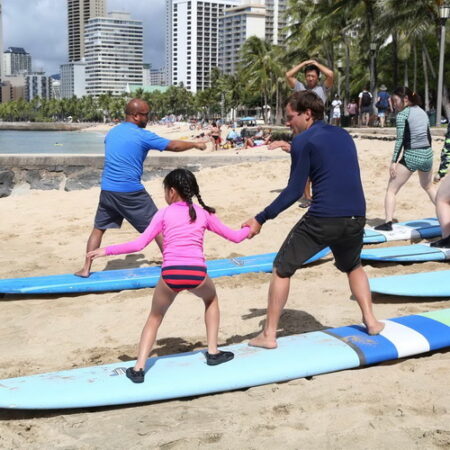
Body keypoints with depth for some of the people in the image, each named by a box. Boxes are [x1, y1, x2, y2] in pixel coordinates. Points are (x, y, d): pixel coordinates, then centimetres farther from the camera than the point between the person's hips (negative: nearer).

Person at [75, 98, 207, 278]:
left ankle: (86, 269, 9)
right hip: (131, 192, -5)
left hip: (107, 190, 6)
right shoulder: (143, 136, -9)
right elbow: (174, 146, -3)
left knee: (98, 228, 14)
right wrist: (196, 144, 13)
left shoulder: (111, 132, 10)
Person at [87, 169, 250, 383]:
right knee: (211, 299, 35)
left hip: (170, 274, -1)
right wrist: (249, 228, 45)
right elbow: (235, 237, 24)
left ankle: (138, 368, 10)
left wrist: (106, 250, 11)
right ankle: (213, 352, 30)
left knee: (155, 317, 22)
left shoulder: (163, 214, 12)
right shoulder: (203, 213, 18)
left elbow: (139, 244, 3)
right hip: (197, 273, 1)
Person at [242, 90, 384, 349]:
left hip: (322, 219, -6)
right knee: (353, 266, 33)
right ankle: (371, 321, 28)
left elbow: (294, 191, -7)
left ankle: (269, 335, 10)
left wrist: (261, 219, -2)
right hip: (356, 217, 6)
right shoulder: (343, 136, 16)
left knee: (282, 269, 10)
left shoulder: (303, 141, -3)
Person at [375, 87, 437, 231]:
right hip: (427, 155, 7)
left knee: (391, 190, 1)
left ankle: (388, 222, -12)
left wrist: (394, 162, -13)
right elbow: (428, 136, 15)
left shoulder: (402, 114, -8)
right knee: (428, 186, 30)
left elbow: (400, 139, -14)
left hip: (410, 157, -6)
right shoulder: (422, 112, 12)